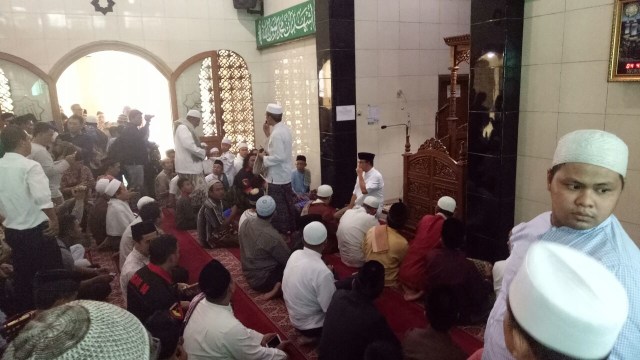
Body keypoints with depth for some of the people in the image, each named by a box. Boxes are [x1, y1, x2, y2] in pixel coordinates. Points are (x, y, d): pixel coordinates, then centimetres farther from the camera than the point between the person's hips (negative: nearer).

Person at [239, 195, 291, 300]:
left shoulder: (246, 223, -11)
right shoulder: (272, 236, -31)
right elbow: (288, 260, -17)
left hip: (248, 273, 8)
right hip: (261, 280, -8)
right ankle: (281, 287, -12)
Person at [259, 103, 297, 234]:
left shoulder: (276, 133, -23)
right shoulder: (285, 129, 6)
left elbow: (278, 157, -27)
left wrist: (264, 158, -13)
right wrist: (268, 133, 11)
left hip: (277, 177, -10)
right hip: (285, 175, 10)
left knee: (278, 207, 2)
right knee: (287, 204, 19)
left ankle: (280, 232, 12)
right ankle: (290, 229, 32)